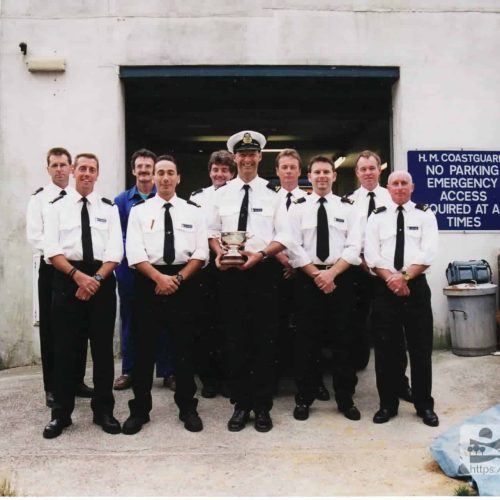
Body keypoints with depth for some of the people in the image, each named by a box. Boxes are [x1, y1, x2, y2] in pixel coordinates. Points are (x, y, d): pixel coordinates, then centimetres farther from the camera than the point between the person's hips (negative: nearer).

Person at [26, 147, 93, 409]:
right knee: (50, 329, 4)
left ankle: (77, 381, 22)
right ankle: (52, 387, 15)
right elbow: (34, 235, -7)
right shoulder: (39, 198, 2)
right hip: (51, 268, -2)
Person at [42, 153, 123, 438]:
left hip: (103, 280, 1)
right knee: (65, 348, 5)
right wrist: (78, 275, -16)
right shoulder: (58, 206, 7)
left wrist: (96, 279, -14)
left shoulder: (109, 208, 8)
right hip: (67, 279, 0)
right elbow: (52, 250, -3)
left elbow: (116, 251, -1)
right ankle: (61, 413, 18)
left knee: (103, 348, 6)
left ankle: (104, 410, 20)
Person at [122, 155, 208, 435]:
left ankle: (188, 408, 21)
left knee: (185, 348, 8)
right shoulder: (139, 211, 6)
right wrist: (160, 278, -15)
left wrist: (178, 278, -12)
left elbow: (201, 253, 0)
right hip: (148, 282, 0)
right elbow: (135, 253, -4)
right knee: (144, 349, 5)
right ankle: (140, 410, 18)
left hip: (185, 283, 0)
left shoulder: (193, 211, 8)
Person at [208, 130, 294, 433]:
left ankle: (263, 406, 20)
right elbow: (213, 231, 9)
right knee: (235, 340, 7)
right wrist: (218, 251, -10)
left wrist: (260, 254, -16)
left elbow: (285, 237, -2)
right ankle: (240, 404, 22)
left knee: (265, 340, 5)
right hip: (231, 272, 2)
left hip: (264, 271, -2)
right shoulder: (222, 193, 8)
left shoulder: (273, 192, 1)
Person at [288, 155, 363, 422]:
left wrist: (331, 273, -14)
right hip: (307, 279, -1)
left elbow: (354, 247, -2)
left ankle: (345, 399, 18)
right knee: (306, 340, 5)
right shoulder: (298, 207, 4)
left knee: (342, 340, 6)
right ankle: (304, 399, 17)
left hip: (340, 278, 1)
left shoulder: (347, 208, 6)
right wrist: (316, 275, -12)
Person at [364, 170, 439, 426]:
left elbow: (429, 253, -6)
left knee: (421, 349, 5)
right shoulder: (376, 217, 9)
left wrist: (405, 276, -17)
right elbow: (371, 255, -2)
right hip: (384, 288, 1)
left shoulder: (425, 215, 6)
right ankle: (387, 404, 19)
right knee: (385, 349, 6)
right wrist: (391, 278, -15)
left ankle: (424, 405, 20)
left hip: (416, 287, -1)